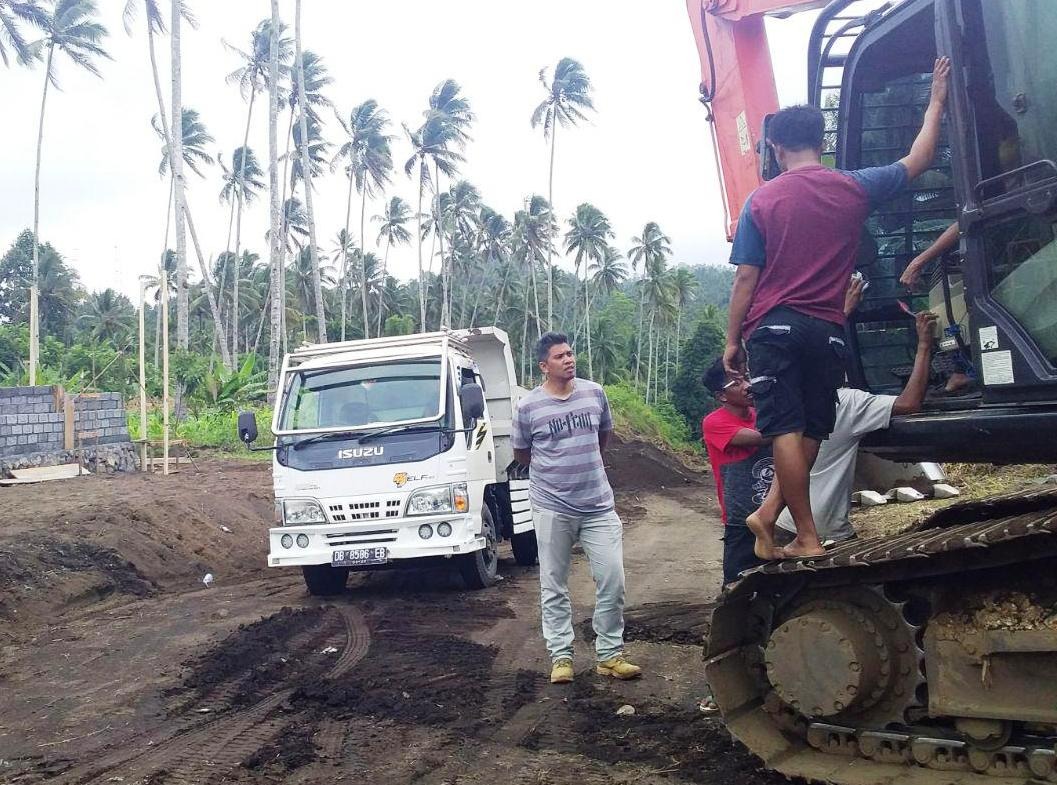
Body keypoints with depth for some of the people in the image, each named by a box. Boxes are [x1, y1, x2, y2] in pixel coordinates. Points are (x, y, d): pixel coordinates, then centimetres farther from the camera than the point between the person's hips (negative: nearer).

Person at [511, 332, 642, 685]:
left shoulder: (595, 393, 1)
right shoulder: (528, 407, -8)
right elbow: (521, 454, 7)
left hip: (599, 505, 3)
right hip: (552, 509, -2)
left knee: (613, 582, 1)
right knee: (554, 588, 5)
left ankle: (610, 655, 12)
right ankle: (561, 657, 16)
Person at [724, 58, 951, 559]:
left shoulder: (761, 201, 0)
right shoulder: (854, 189, 6)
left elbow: (746, 278, -3)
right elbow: (916, 162, 20)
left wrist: (732, 340, 4)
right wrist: (936, 102, 31)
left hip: (773, 327, -2)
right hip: (827, 330, 2)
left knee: (786, 430, -3)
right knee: (810, 431, 12)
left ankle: (808, 538, -2)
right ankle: (768, 515, 9)